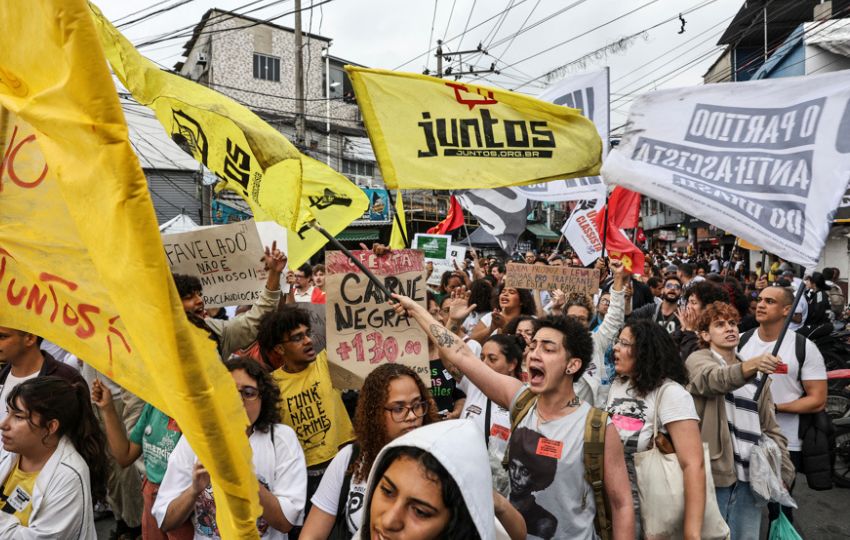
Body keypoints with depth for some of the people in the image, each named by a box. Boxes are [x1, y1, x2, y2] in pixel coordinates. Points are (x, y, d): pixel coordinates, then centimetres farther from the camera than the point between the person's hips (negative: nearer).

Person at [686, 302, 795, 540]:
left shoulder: (758, 374, 17)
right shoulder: (698, 359, -1)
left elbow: (770, 427, 16)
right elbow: (713, 379, -25)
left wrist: (784, 473, 4)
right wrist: (750, 366, -44)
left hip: (750, 477, 5)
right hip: (712, 472, -5)